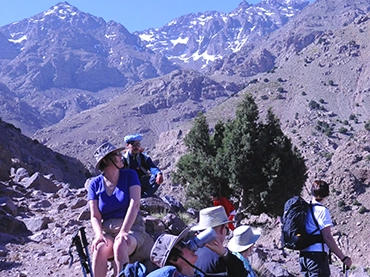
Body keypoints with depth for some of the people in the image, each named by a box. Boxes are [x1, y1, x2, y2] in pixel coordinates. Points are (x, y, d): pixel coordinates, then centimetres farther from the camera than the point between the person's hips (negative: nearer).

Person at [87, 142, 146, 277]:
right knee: (99, 249, -32)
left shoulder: (129, 175, 0)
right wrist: (99, 235, -21)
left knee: (120, 246, -36)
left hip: (132, 227, -1)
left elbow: (134, 204, -12)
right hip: (108, 231, 2)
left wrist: (124, 231, -25)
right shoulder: (95, 184, 4)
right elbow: (95, 216, 0)